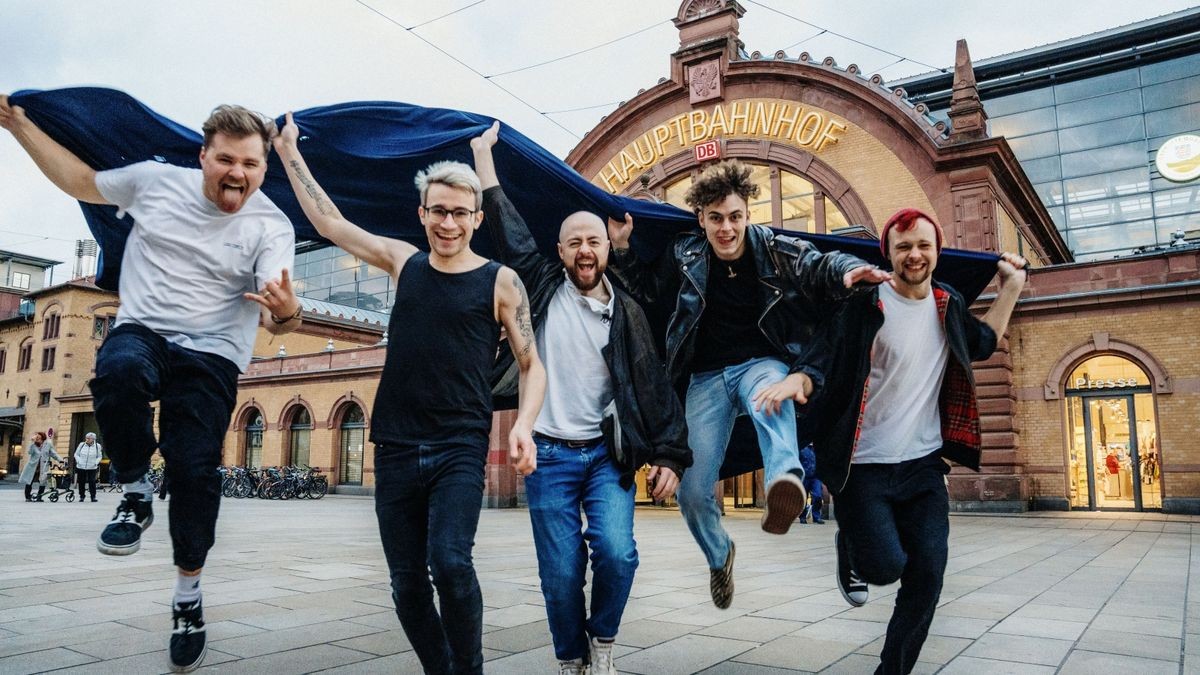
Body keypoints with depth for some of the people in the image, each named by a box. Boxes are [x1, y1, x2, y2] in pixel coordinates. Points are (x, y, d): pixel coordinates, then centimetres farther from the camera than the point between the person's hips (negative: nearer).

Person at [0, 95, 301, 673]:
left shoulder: (271, 227, -8)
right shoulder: (154, 180, 1)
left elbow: (276, 320, -19)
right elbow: (81, 180, 20)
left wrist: (288, 311, -44)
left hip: (209, 358, -1)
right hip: (141, 331, 2)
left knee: (196, 473, -8)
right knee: (119, 372, -36)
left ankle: (188, 596, 14)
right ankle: (135, 493, -10)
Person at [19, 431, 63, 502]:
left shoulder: (48, 444, 1)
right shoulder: (33, 444, 1)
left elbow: (53, 453, 4)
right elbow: (29, 452, -16)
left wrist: (60, 460, -7)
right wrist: (32, 442, -19)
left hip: (43, 468, 0)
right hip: (32, 467, 0)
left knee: (43, 483, -4)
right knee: (29, 482, 5)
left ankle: (39, 497, 9)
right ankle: (28, 497, 18)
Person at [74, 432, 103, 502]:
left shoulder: (97, 446, 2)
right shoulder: (81, 445, 3)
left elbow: (99, 456, 10)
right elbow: (76, 454, 11)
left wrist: (96, 462, -7)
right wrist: (79, 461, -5)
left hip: (92, 468, -1)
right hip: (81, 467, 2)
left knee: (92, 482, -6)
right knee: (81, 482, 6)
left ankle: (93, 497, 1)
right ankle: (81, 496, 17)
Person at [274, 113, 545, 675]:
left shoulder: (500, 281, 0)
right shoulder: (403, 261, 10)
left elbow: (532, 365, 1)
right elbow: (329, 222, 19)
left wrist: (524, 423, -15)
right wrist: (290, 153, 23)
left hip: (460, 449, -4)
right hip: (396, 449, 4)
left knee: (450, 563, -21)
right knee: (407, 584, 8)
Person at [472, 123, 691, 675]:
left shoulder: (625, 312, 6)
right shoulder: (545, 288, 5)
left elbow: (652, 386, 4)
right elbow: (509, 231, 2)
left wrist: (669, 455, -2)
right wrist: (483, 154, 5)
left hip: (607, 454, 1)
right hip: (549, 455, 0)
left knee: (617, 553, -16)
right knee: (561, 574, 0)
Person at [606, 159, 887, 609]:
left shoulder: (775, 250, -7)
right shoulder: (685, 256, 0)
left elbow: (820, 266, -21)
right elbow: (647, 289, 16)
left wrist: (847, 271, -44)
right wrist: (621, 248, 2)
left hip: (761, 363, -2)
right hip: (707, 377, 2)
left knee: (771, 393, -42)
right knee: (693, 492, 0)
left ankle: (785, 480, -67)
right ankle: (719, 555, 30)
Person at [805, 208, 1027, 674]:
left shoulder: (948, 306, 8)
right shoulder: (866, 305, -10)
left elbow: (982, 343, 27)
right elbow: (822, 362, -17)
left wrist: (1012, 287, 23)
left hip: (924, 465, 5)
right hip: (865, 467, -5)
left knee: (927, 574, 0)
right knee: (887, 565, -13)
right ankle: (850, 549, 25)